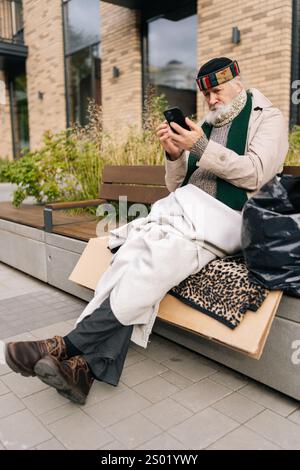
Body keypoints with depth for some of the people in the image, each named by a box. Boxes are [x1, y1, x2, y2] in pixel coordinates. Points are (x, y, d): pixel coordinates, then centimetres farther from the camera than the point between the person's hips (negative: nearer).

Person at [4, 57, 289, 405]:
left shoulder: (268, 119, 11)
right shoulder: (205, 125, 25)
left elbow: (255, 173, -7)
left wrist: (202, 148, -13)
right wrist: (175, 154, 1)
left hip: (221, 220, -5)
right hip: (183, 208, 5)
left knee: (155, 262, -32)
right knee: (135, 249, -26)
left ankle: (70, 346, -29)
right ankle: (90, 365, -32)